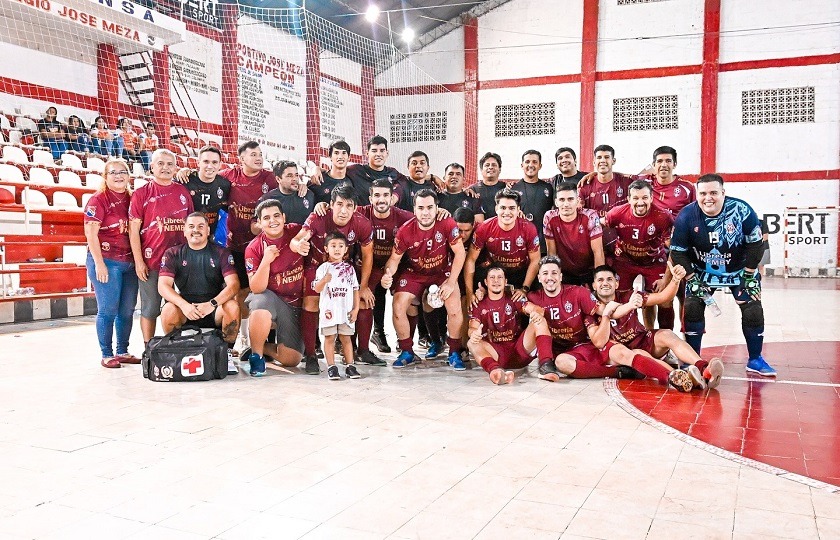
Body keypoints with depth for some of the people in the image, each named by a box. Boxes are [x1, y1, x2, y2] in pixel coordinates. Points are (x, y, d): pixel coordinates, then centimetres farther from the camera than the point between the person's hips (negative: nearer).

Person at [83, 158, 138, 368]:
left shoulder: (132, 199, 11)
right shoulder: (98, 200, -5)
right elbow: (91, 233, -10)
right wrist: (99, 263, -15)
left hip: (130, 262, 6)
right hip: (106, 261, -6)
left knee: (127, 310, 9)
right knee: (108, 310, -2)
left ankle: (123, 351, 21)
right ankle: (107, 355, 8)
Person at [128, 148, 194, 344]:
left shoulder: (183, 192, 10)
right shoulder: (141, 194, 1)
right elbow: (133, 230, -2)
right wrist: (138, 261, -8)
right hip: (151, 261, -3)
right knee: (150, 309, 4)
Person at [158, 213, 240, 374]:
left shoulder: (221, 253, 3)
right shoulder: (173, 254, 6)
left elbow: (233, 285, -10)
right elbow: (163, 285, -7)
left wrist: (212, 303, -28)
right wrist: (185, 305, -26)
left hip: (214, 312, 0)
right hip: (184, 309, 1)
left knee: (232, 306, -30)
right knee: (168, 309, -30)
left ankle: (226, 353, -9)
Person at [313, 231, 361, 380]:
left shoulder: (349, 269, 9)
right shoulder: (323, 268, 1)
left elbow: (355, 289, 11)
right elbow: (317, 289, -4)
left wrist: (356, 308, 4)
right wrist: (324, 280, -25)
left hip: (346, 310, 2)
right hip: (329, 310, -2)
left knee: (346, 338, 7)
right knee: (329, 338, 1)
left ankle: (350, 366, 11)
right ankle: (331, 367, 6)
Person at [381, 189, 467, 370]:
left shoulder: (447, 224, -22)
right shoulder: (405, 231, -18)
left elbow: (460, 252, -15)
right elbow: (395, 258, -9)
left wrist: (451, 282, -18)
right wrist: (388, 275, -31)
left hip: (442, 271, -1)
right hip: (414, 273, 1)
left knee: (454, 307, -22)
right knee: (398, 307, -15)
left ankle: (455, 353, 0)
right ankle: (407, 353, 8)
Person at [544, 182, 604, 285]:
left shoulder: (590, 217, -17)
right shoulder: (549, 218, -12)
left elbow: (598, 252, -14)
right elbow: (551, 252, -4)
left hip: (589, 271, -1)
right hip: (565, 273, 1)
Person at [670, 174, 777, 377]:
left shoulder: (742, 210, -22)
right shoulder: (686, 216, -20)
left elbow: (755, 244, -12)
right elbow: (678, 252, -12)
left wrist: (749, 276, -11)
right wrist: (692, 279, -15)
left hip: (740, 271, 0)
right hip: (702, 272, 0)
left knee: (753, 309, -7)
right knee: (692, 308, -11)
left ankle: (755, 360, 13)